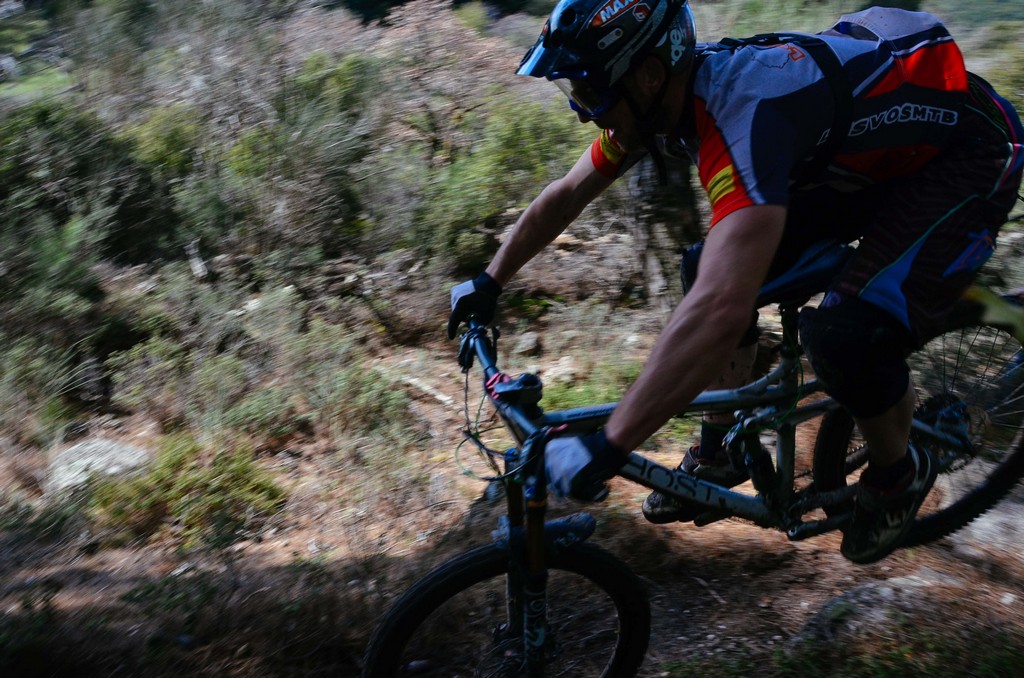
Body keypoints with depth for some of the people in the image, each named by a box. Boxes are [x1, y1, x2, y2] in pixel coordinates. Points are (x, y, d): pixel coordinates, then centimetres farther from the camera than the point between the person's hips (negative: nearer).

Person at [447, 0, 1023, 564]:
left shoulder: (744, 108, -39)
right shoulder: (658, 96, -12)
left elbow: (722, 310, -49)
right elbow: (566, 195, 3)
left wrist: (605, 448, -47)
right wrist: (490, 283, 8)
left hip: (966, 153, -8)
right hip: (863, 157, 8)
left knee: (845, 334, -27)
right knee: (709, 269, 0)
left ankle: (899, 474, 7)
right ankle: (722, 456, 18)